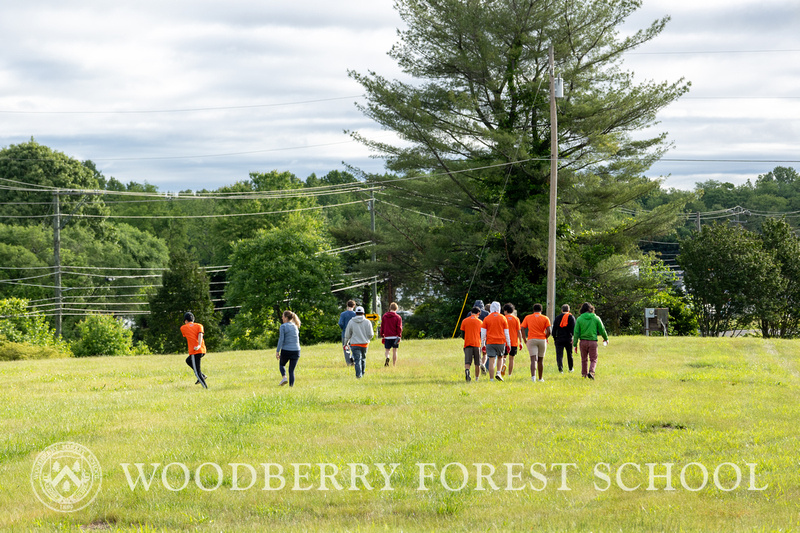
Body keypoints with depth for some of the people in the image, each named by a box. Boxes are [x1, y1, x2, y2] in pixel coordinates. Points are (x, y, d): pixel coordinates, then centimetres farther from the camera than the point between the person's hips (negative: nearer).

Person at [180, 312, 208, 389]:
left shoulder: (183, 328, 7)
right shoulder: (199, 326, 11)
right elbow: (200, 334, -5)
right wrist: (199, 345, -19)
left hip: (194, 351, -5)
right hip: (202, 350, 5)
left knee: (197, 371, -3)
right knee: (188, 360, 28)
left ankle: (205, 387, -12)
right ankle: (202, 376, 19)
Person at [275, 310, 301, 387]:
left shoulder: (283, 326, -8)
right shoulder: (295, 326, 10)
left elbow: (281, 339, -13)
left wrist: (277, 351, -10)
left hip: (286, 350, -4)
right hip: (296, 350, 4)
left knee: (281, 365, 22)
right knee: (291, 370, 9)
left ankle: (284, 377, -1)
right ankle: (291, 386, 1)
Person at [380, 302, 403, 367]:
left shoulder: (384, 316, 7)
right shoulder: (398, 317, -3)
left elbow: (382, 327, 9)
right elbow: (399, 327, -8)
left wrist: (382, 335, 15)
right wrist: (399, 336, -8)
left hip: (387, 336, 2)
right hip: (395, 336, -2)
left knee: (387, 350, 11)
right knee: (394, 351, 5)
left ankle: (387, 357, -22)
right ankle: (394, 365, 3)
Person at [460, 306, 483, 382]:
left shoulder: (464, 321, 5)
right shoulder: (480, 322, 2)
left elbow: (463, 334, 8)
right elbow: (482, 335, 6)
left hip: (467, 344, 0)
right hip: (477, 344, 0)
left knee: (467, 362, -7)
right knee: (477, 363, 8)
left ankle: (466, 371, -36)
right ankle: (477, 378, 11)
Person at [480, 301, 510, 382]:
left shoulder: (487, 318, 1)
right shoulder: (503, 318, 2)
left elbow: (483, 332, 0)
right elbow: (506, 332, 4)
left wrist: (483, 343, 7)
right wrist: (508, 343, 11)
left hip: (490, 342, -1)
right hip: (501, 342, 1)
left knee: (491, 360, -1)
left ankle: (491, 379, -2)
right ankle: (498, 373, 0)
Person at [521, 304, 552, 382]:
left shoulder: (527, 318, 5)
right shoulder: (545, 318, 3)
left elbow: (522, 329, -2)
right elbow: (549, 331, -8)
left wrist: (525, 340, 4)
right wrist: (545, 337, 9)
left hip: (531, 340, -1)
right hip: (542, 340, 1)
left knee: (533, 359, -8)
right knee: (540, 360, 14)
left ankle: (533, 376, -31)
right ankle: (540, 378, 24)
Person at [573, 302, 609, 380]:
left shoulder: (579, 319, 0)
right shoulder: (596, 318, 0)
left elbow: (576, 333, -2)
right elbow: (602, 330, 5)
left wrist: (575, 345, 2)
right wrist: (606, 338, 23)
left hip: (583, 341, 1)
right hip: (593, 341, -1)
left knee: (584, 359, 17)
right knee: (593, 359, 3)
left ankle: (584, 373, 23)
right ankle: (591, 372, -20)